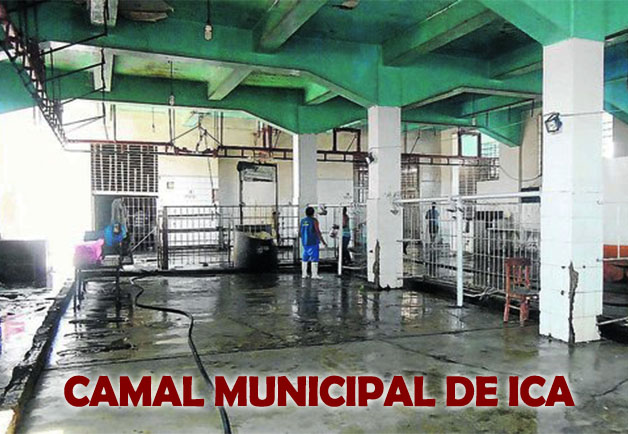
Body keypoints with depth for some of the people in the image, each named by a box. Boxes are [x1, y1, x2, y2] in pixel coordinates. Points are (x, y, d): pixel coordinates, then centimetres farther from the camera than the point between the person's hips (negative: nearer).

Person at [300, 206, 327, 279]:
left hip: (304, 242, 6)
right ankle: (314, 274, -5)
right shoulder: (314, 221, -9)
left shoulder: (302, 220, 8)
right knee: (314, 259, -3)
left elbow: (300, 231, 14)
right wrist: (323, 241, -10)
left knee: (304, 259, 12)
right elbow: (318, 232, -14)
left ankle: (304, 274, 14)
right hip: (313, 242, -6)